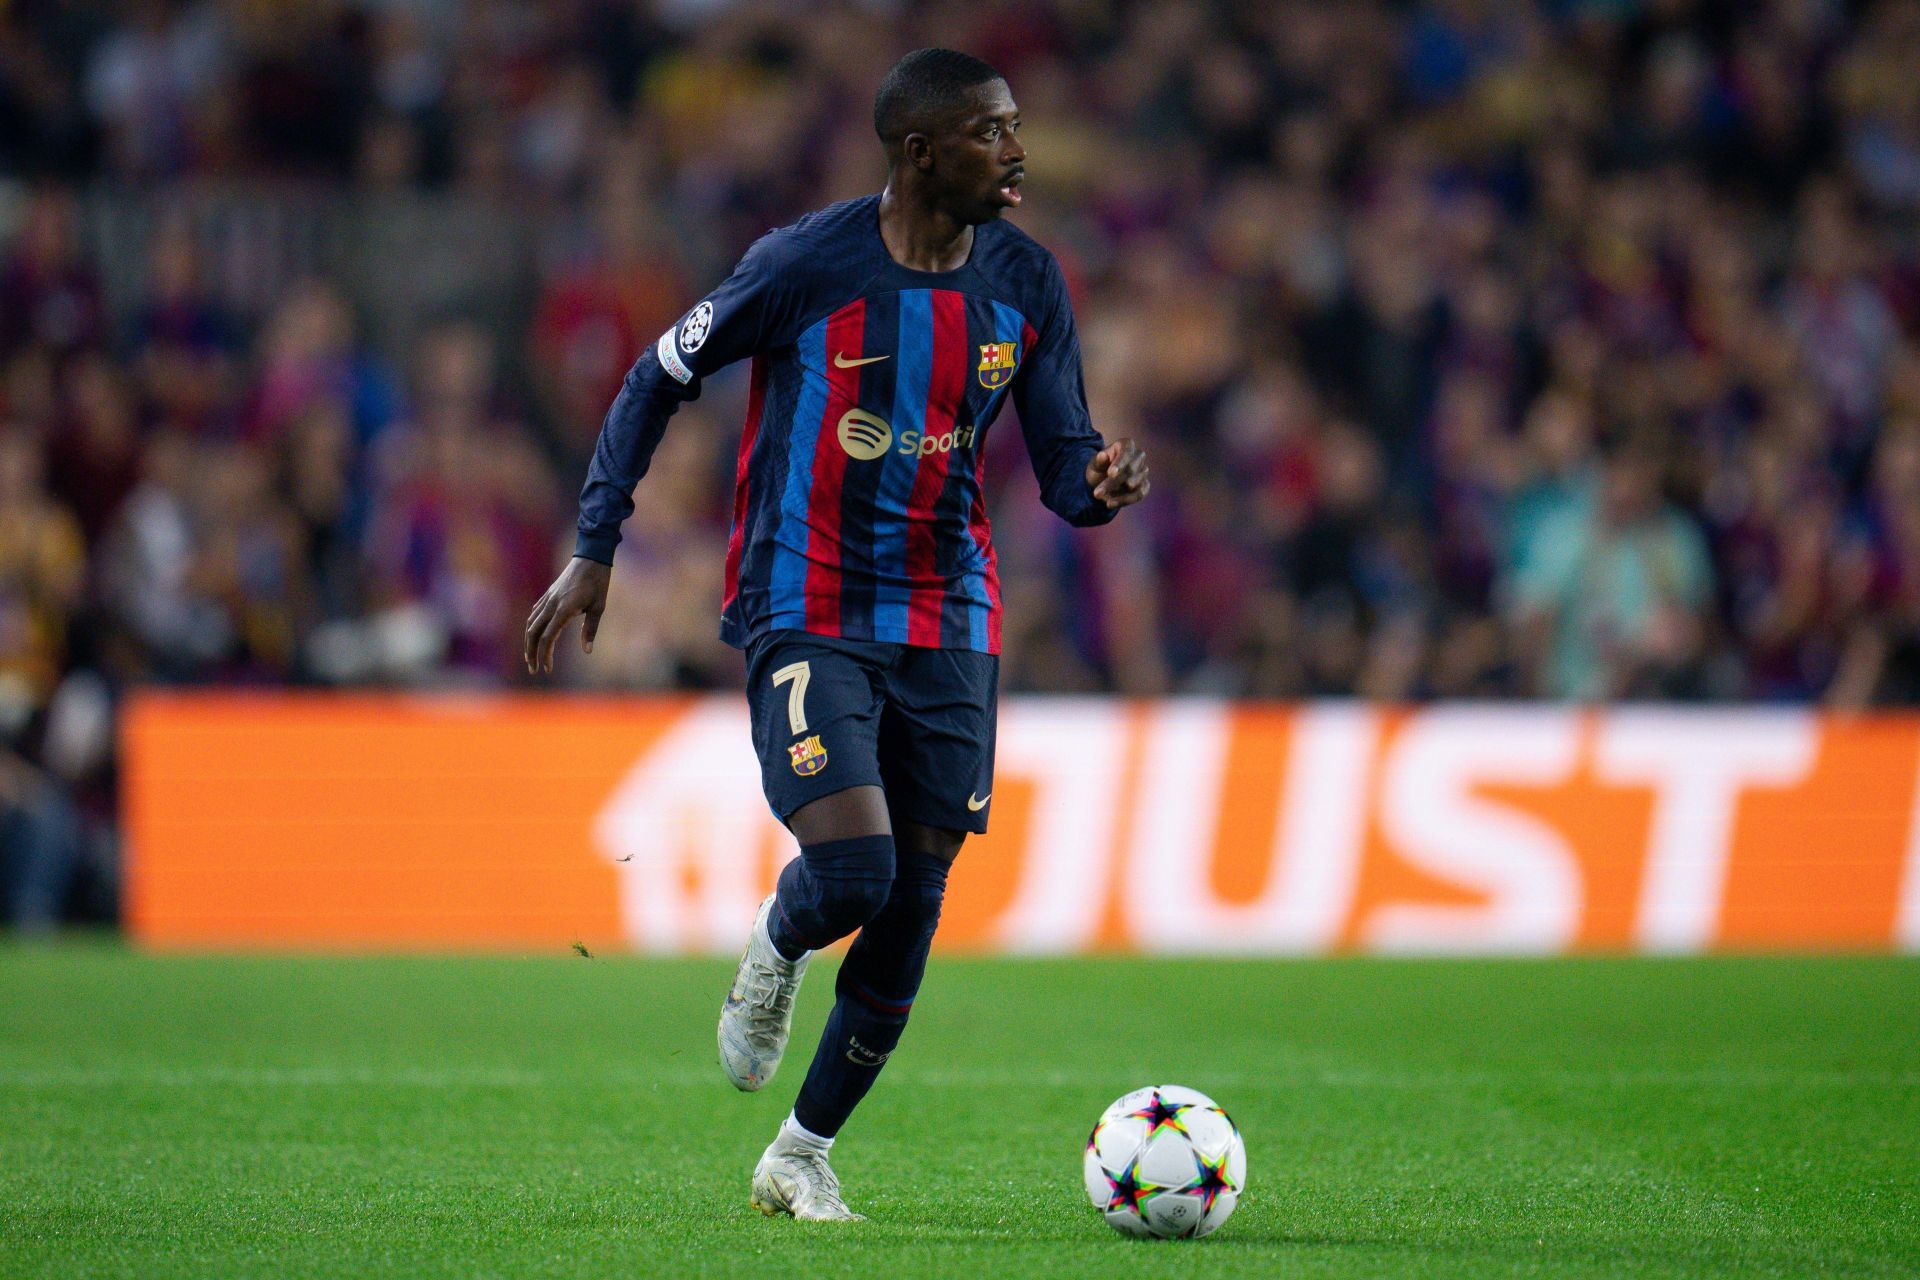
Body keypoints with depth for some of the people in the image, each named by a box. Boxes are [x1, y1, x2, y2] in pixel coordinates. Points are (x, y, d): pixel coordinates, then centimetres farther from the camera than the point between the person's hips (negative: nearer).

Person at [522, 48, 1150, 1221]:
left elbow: (1062, 461, 6)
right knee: (852, 871, -22)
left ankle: (802, 1156, 21)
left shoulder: (1026, 284, 2)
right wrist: (595, 551, -3)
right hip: (807, 623, -5)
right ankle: (776, 951, 16)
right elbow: (660, 380, 0)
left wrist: (1102, 486, -19)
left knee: (913, 908, 4)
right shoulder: (807, 264, -11)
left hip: (949, 632, 5)